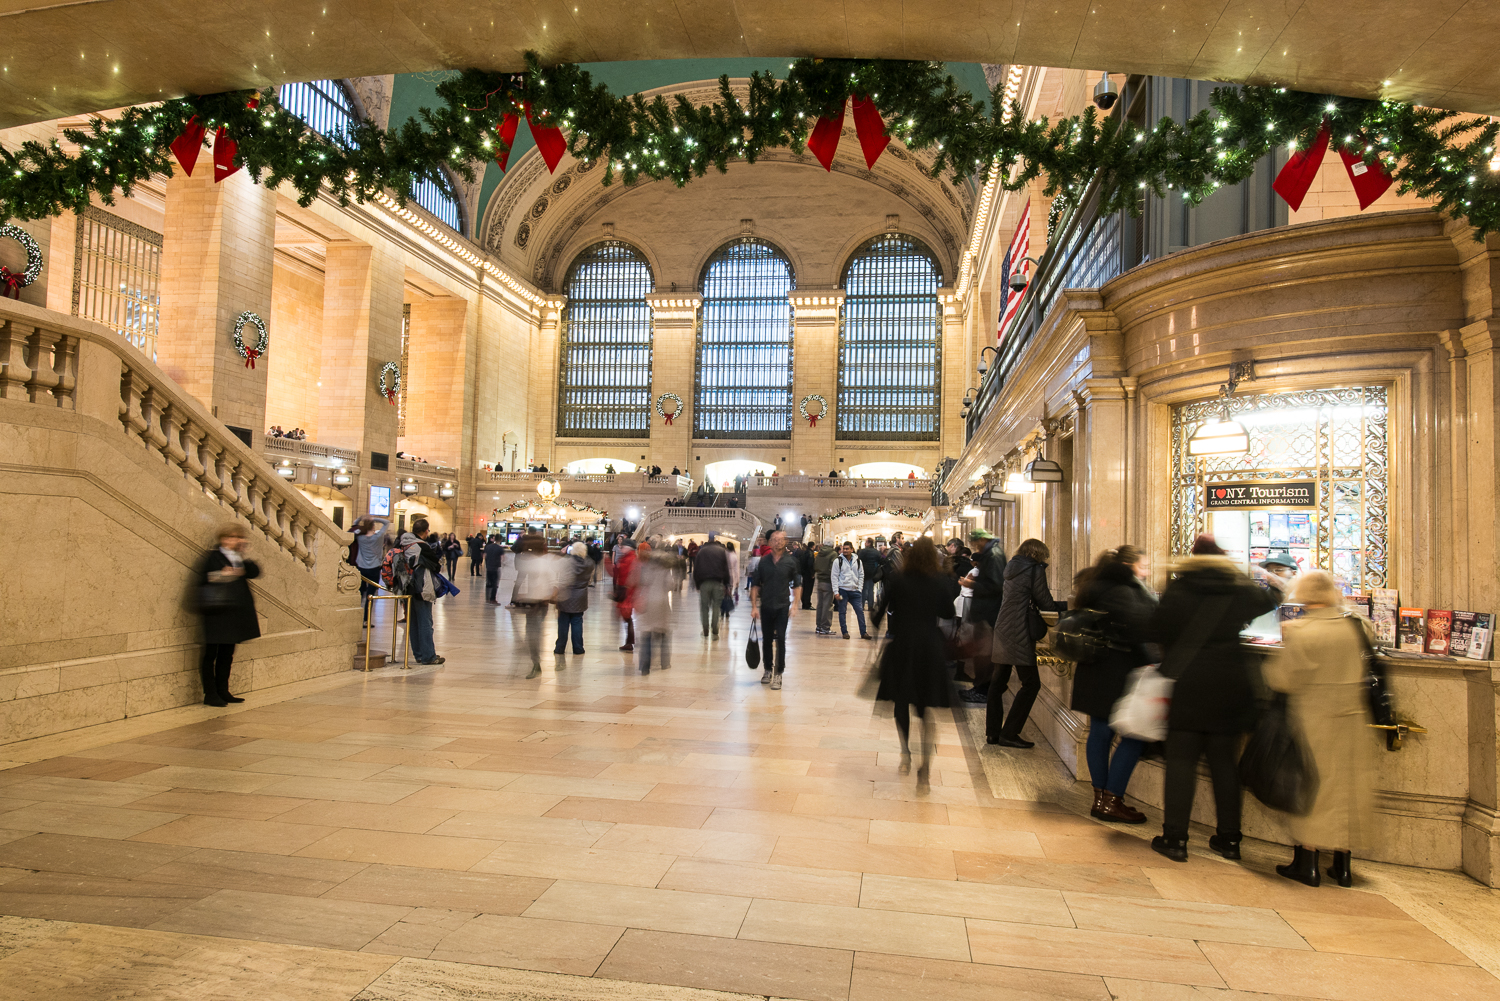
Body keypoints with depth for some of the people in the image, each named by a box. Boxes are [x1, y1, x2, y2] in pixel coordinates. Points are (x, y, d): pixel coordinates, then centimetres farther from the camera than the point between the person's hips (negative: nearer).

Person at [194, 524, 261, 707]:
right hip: (217, 612, -6)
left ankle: (223, 691, 20)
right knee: (211, 653, -1)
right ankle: (210, 694, 4)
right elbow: (199, 578, -7)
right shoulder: (212, 556, 0)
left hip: (235, 613, 6)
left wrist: (242, 554, -7)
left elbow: (254, 572, 0)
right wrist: (219, 575, -19)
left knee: (227, 653, 12)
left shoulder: (240, 559, 16)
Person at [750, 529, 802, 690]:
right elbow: (755, 585, 4)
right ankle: (768, 669, 28)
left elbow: (797, 585, 3)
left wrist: (795, 604, -7)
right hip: (765, 607, 2)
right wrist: (754, 606, -1)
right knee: (767, 640, 12)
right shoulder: (763, 561, 2)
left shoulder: (790, 562, 0)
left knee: (780, 639, -7)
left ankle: (778, 674, 0)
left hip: (782, 607, -2)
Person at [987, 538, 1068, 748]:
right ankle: (1009, 734, -2)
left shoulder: (1012, 568, 15)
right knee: (1031, 683, -1)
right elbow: (1045, 603, -5)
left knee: (998, 681, 12)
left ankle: (992, 732, 15)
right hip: (1019, 634, -8)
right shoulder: (1036, 569, -7)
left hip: (1002, 631, 8)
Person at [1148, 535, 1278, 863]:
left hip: (1186, 688, -3)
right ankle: (1229, 838, 20)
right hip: (1229, 688, 3)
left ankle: (1175, 838, 4)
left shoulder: (1177, 590, -7)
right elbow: (1267, 602, 22)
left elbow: (1154, 632, -5)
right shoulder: (1240, 591, 0)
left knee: (1181, 762, 2)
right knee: (1224, 763, 13)